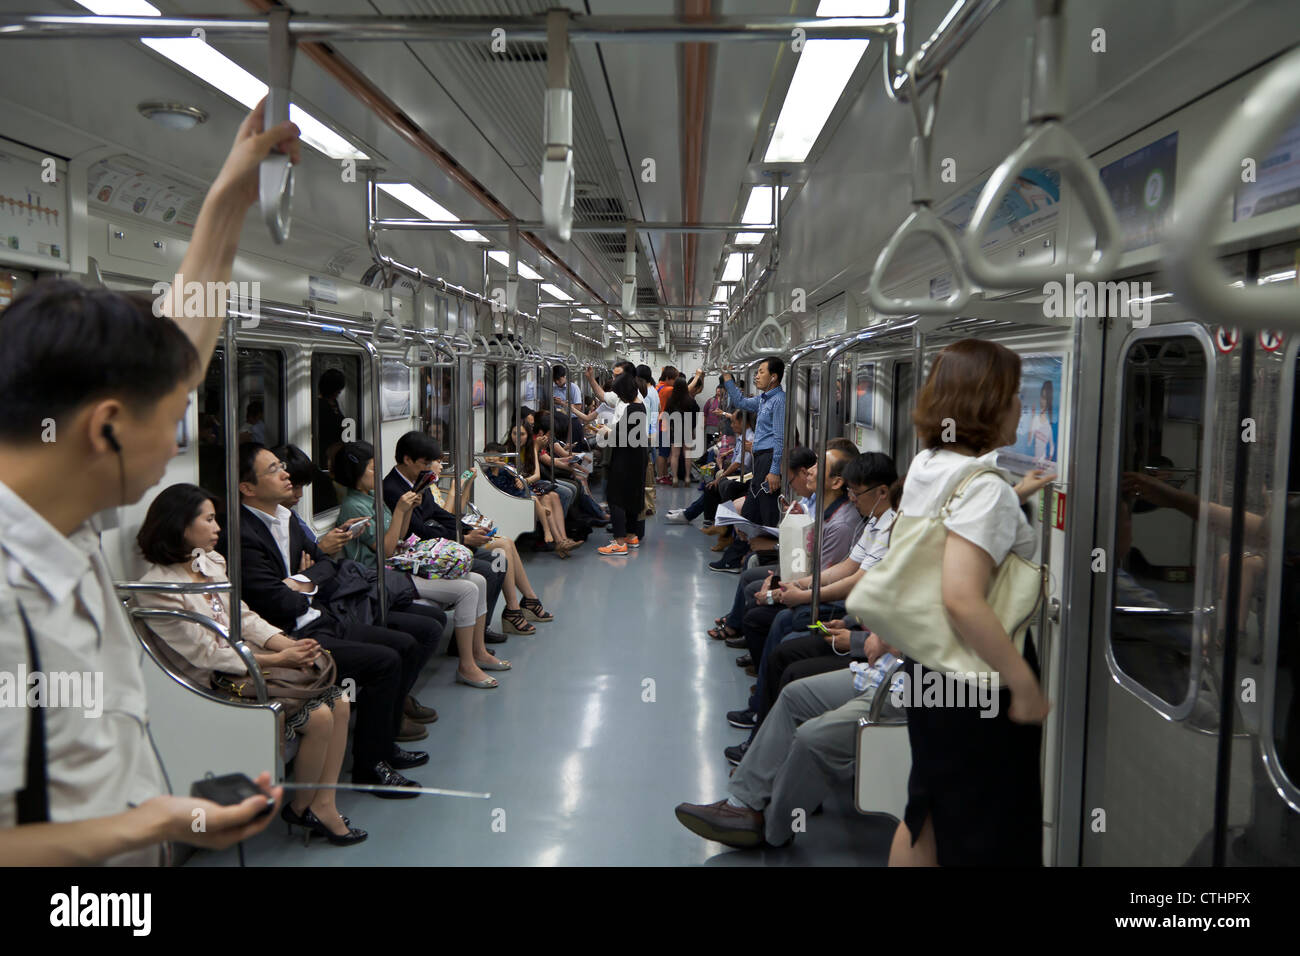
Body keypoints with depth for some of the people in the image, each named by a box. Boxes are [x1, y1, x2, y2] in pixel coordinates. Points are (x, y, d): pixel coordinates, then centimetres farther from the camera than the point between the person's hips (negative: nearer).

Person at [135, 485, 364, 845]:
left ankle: (323, 805, -1)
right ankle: (301, 808, 5)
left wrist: (288, 644, -9)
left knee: (338, 701, -9)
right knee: (318, 716, -19)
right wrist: (278, 659, -21)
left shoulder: (210, 560, 9)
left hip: (247, 660, 8)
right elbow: (207, 654, -19)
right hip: (217, 684, -8)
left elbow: (244, 617, 9)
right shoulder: (157, 588, -16)